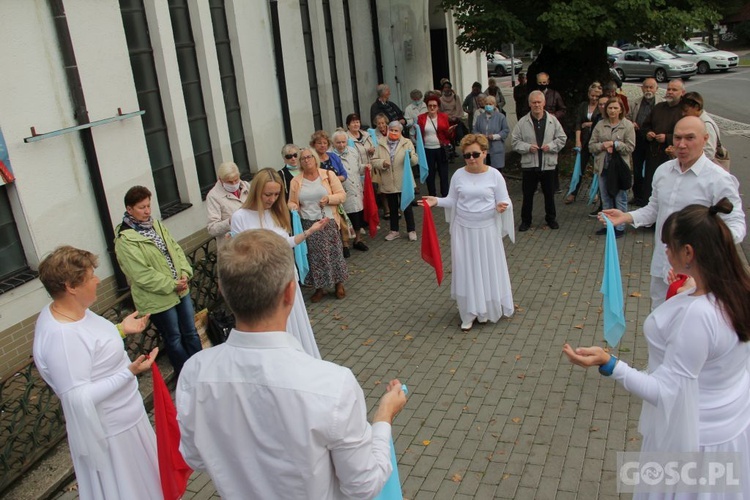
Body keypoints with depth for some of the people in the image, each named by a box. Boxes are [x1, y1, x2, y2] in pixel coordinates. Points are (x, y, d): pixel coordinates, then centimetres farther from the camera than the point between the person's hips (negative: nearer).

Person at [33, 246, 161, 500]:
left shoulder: (71, 310, -4)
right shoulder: (61, 336, -33)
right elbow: (78, 398, -32)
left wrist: (122, 329, 9)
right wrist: (129, 373, -35)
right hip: (109, 429, -9)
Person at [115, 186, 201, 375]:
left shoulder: (156, 225, 6)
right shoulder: (125, 240, -18)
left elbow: (176, 249, 7)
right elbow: (142, 275, -21)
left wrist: (185, 273, -9)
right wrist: (172, 285, -19)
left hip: (180, 289, 7)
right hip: (158, 299, -7)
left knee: (191, 332, 18)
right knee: (174, 339, 9)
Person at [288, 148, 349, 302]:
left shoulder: (328, 174, -1)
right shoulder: (296, 181, 3)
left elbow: (342, 195, -2)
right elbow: (292, 202, 8)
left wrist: (328, 198, -20)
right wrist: (293, 207, -15)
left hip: (328, 222, -1)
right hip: (308, 224, 1)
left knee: (333, 253, 5)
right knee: (314, 256, 7)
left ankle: (339, 284, 24)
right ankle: (319, 288, 21)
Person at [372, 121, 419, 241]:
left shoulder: (407, 143, -1)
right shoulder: (380, 144, 3)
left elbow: (415, 160, -7)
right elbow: (374, 161, 0)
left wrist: (410, 156, -29)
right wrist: (382, 163, -20)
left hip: (404, 182, -2)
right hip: (388, 183, 2)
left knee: (407, 207, 7)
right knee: (392, 208, 14)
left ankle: (411, 230, 19)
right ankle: (394, 231, 26)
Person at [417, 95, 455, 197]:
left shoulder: (443, 117, 1)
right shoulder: (421, 118, 1)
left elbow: (448, 136, 4)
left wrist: (450, 131, -17)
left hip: (441, 149, 0)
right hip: (427, 150, 1)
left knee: (444, 173, 4)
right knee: (429, 174, 9)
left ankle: (445, 197, 14)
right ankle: (432, 198, 22)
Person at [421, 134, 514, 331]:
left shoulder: (494, 175, -7)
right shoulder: (458, 175, -1)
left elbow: (504, 201, -4)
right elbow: (452, 201, 7)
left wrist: (503, 206, -26)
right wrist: (437, 201, -10)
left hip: (486, 230, -2)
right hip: (463, 230, 2)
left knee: (488, 269, 9)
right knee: (466, 271, 7)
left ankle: (488, 310, 29)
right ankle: (469, 314, 19)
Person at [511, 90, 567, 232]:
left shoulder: (552, 120, 0)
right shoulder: (523, 122, -3)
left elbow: (562, 138, 5)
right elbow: (515, 141, -1)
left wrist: (551, 146, -11)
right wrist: (528, 147, -15)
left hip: (548, 164, 1)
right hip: (529, 164, -1)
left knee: (549, 193, 13)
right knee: (528, 194, 7)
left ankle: (551, 218, 30)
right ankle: (526, 220, 21)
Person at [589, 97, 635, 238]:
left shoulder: (628, 125, -2)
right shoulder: (600, 125, 7)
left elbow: (630, 147, -7)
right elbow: (591, 146, 5)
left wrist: (614, 144, -12)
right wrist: (603, 145, -12)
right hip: (603, 167, 4)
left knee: (620, 199, 1)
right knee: (605, 198, 12)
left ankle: (620, 227, 10)